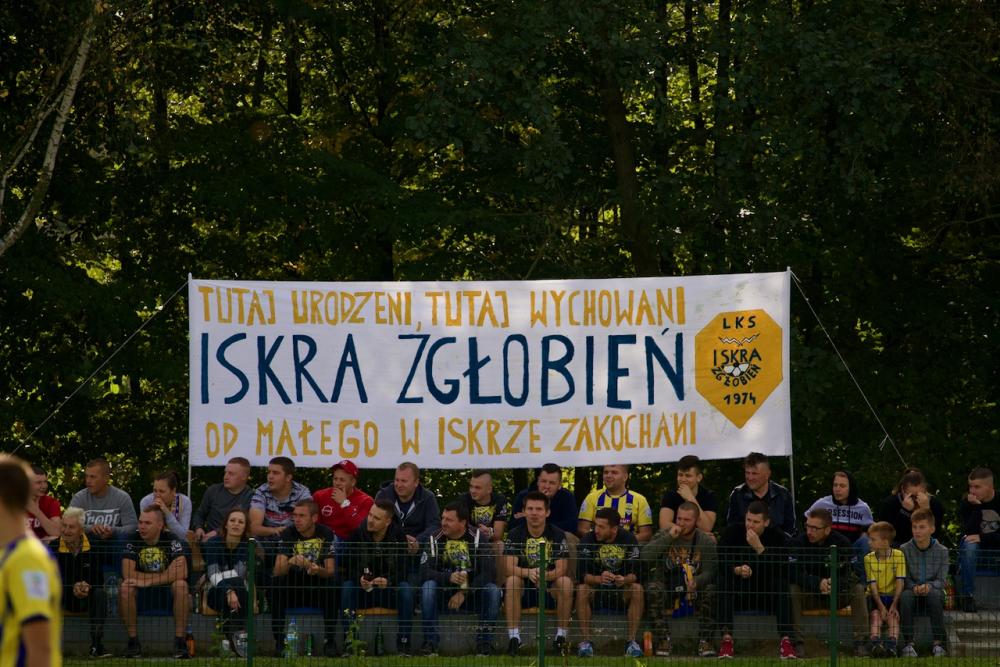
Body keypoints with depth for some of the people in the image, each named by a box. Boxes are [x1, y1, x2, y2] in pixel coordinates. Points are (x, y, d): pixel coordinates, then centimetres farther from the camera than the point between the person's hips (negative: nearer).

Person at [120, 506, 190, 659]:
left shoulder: (171, 539, -10)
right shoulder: (133, 540, -7)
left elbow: (181, 573, -24)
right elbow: (127, 573, -19)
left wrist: (147, 581, -29)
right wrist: (165, 575, -19)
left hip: (166, 590, -1)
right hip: (141, 594, 1)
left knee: (181, 585, -33)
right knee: (126, 587, -31)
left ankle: (180, 641, -25)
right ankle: (133, 640, -20)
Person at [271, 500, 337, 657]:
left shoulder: (326, 534, -7)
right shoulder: (288, 535, -7)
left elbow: (330, 571, -11)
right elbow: (277, 571, -16)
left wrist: (318, 570, -35)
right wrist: (290, 562, -38)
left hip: (317, 589, -1)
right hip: (293, 588, 1)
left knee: (331, 585, -32)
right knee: (276, 584, -30)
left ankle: (330, 640, -20)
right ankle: (279, 641, -23)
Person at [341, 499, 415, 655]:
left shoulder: (398, 536, -7)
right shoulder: (358, 533, -7)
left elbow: (403, 569, -11)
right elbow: (348, 567, -8)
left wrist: (388, 581, -33)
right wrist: (359, 579, -31)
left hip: (389, 589, 0)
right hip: (362, 590, 0)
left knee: (406, 589, -30)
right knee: (346, 587, -30)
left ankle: (403, 643, -25)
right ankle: (349, 642, -27)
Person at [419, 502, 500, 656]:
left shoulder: (477, 538, -7)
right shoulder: (436, 539, -4)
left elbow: (489, 573, -15)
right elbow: (424, 572, -15)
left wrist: (464, 593, -22)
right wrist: (449, 578, -33)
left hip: (472, 593, -1)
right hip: (444, 594, 1)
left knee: (493, 590, -29)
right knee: (428, 586, -29)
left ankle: (484, 643, -22)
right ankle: (430, 643, -29)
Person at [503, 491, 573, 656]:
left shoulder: (557, 535, -3)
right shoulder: (514, 535, -3)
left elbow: (562, 569, -13)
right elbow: (510, 567, -15)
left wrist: (545, 575, -36)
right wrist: (529, 573, -37)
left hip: (550, 586, 0)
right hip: (524, 589, 0)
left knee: (566, 583, -30)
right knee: (512, 581, -31)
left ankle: (561, 636, -18)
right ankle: (514, 637, -30)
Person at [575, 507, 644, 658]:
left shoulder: (629, 540, -9)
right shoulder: (588, 541, -11)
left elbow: (635, 573, -15)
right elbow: (581, 575, -19)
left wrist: (625, 579, -38)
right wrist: (599, 579, -40)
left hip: (621, 592, 0)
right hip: (596, 590, 0)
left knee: (637, 589, -29)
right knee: (582, 589, -31)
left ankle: (631, 640, -23)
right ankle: (585, 641, -25)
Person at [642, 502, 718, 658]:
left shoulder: (707, 541, -1)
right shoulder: (664, 535, -1)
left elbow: (710, 572, -11)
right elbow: (645, 556, -18)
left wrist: (696, 582, -33)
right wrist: (669, 537, -21)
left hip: (694, 588, 0)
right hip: (666, 585, 0)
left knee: (710, 590, -29)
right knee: (653, 589, -32)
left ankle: (704, 641, -18)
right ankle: (663, 639, -21)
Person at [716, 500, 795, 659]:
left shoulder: (778, 537, -6)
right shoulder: (732, 532, -3)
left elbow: (780, 571, -21)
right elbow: (720, 563, -13)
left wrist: (759, 548, -29)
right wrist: (737, 570, -33)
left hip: (767, 595, 0)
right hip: (738, 594, 0)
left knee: (781, 585, -30)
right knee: (723, 582, -29)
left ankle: (785, 641, -36)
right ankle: (726, 639, -35)